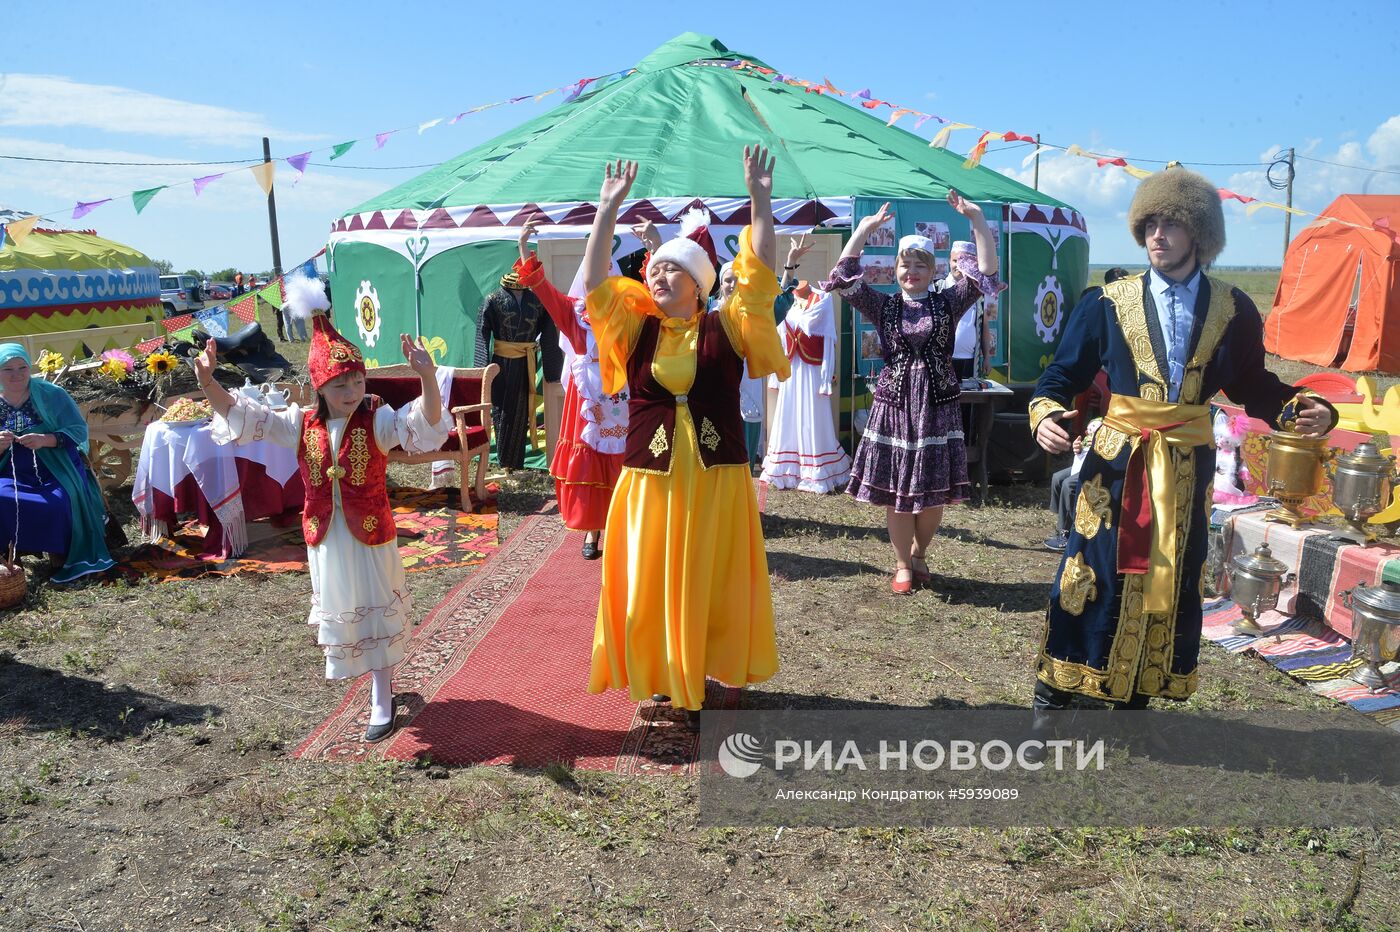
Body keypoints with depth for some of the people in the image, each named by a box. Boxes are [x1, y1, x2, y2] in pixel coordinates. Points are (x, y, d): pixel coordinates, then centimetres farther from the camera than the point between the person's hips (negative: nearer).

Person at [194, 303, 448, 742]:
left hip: (370, 535, -4)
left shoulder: (378, 420, -15)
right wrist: (208, 382, -22)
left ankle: (381, 701, 22)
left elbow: (425, 426, -33)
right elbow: (242, 417, -4)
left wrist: (427, 377, -51)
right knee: (341, 611, 19)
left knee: (376, 614, 8)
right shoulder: (301, 424, -4)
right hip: (326, 538, 4)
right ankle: (381, 678, 41)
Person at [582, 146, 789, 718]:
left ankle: (711, 671, 27)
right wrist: (608, 210, -7)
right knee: (651, 584, 8)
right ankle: (663, 674, 26)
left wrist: (760, 200, -12)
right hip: (650, 480, 1)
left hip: (717, 478, -1)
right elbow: (594, 284, -3)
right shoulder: (635, 330, 5)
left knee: (713, 582, 9)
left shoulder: (726, 328, 1)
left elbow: (759, 276, -7)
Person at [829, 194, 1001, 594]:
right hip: (894, 404, 0)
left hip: (938, 405, 0)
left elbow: (987, 271, -6)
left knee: (935, 492, 5)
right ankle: (902, 565, 21)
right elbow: (845, 278, -4)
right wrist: (864, 228, -10)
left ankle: (918, 554, 30)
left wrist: (976, 218, -14)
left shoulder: (947, 302, 4)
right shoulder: (883, 306, 5)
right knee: (895, 491, 4)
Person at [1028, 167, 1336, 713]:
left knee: (1170, 583, 10)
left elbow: (1251, 385, 9)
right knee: (1093, 576, 0)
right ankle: (1053, 695, 14)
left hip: (1187, 467, 2)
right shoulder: (1108, 303, -2)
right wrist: (1046, 414, -20)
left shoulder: (1231, 309, 2)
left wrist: (1305, 410, -9)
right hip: (1117, 463, -2)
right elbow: (1064, 373, 0)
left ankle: (1137, 698, 27)